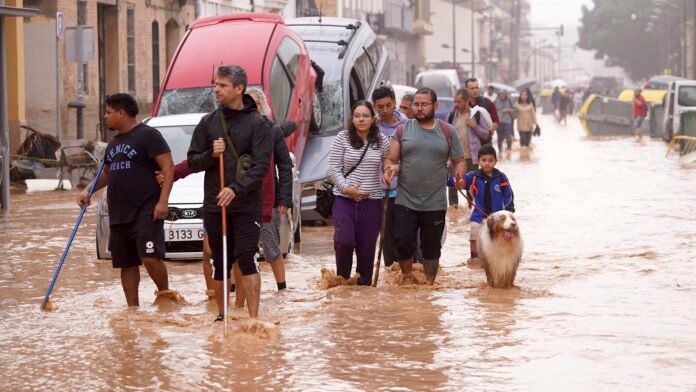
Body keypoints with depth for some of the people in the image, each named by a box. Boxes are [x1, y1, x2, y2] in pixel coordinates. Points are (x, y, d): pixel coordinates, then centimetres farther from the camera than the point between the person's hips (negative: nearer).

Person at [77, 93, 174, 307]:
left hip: (146, 211, -8)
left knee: (150, 257, -18)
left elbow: (168, 168, -11)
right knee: (126, 264, 8)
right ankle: (133, 308, 13)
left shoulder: (147, 135, -6)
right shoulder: (113, 143, 20)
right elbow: (107, 173, 33)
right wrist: (88, 191, 16)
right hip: (119, 215, 8)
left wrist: (163, 201, -20)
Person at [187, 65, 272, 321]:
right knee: (219, 263, 10)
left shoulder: (258, 124, -3)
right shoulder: (208, 123, 9)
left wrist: (236, 189, -23)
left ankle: (253, 318, -11)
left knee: (246, 259, -12)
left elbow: (260, 166, -11)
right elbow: (193, 162, 10)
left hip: (246, 206, -4)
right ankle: (221, 315, 22)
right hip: (213, 204, 4)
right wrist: (211, 155, -11)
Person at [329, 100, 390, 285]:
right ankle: (342, 277, 9)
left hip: (372, 201, 1)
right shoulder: (342, 138, -1)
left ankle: (365, 282, 19)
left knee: (367, 246, 4)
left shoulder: (382, 141, 4)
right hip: (344, 199, -1)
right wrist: (346, 188, -12)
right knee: (344, 240, -15)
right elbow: (334, 168, -2)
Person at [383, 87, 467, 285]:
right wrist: (390, 169, -19)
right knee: (403, 243, -4)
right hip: (405, 201, 0)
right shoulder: (403, 130, 4)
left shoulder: (448, 132, 5)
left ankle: (429, 285, 21)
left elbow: (459, 161, 9)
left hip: (435, 204, 0)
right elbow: (391, 160, 4)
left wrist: (459, 174, -13)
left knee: (431, 248, 8)